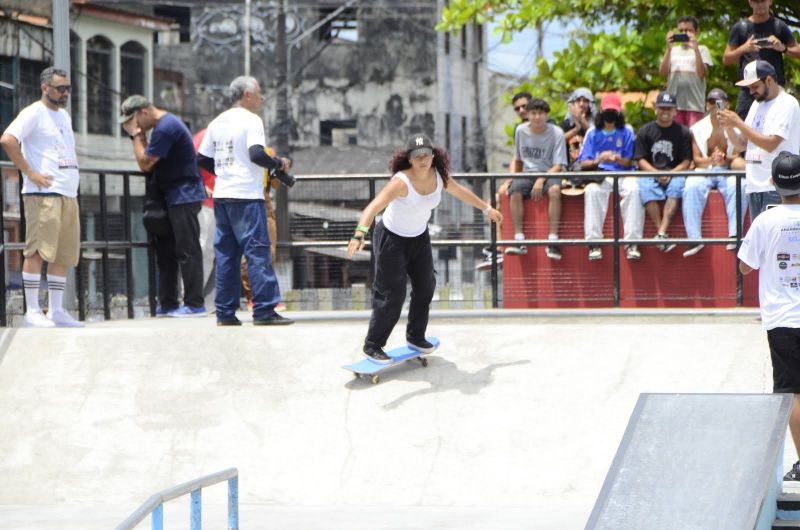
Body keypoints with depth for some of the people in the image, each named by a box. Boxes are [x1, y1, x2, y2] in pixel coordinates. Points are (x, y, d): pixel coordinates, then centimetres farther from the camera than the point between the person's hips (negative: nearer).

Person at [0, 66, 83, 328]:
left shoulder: (64, 116, 21)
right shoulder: (33, 113, -6)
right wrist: (30, 173, -18)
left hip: (68, 194, 9)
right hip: (43, 194, -9)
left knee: (64, 254, 7)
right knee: (38, 251, -9)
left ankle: (56, 311, 12)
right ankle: (32, 312, -9)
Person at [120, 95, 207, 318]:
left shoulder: (165, 128, -17)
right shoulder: (166, 123, 16)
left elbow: (145, 163, -15)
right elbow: (149, 161, 17)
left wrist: (136, 135, -6)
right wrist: (139, 135, 6)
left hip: (183, 197, -11)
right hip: (173, 197, 11)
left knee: (187, 250, -9)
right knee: (165, 250, 12)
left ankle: (195, 304, -9)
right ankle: (168, 304, 15)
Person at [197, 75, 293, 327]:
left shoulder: (217, 122, 14)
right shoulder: (250, 120, -8)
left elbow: (202, 160, 15)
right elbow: (256, 154, -21)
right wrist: (280, 163, -6)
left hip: (221, 195, 7)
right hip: (246, 197, -7)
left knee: (226, 254, 10)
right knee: (257, 251, -6)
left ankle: (225, 312, 9)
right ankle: (264, 310, -9)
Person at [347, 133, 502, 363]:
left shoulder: (439, 176, -11)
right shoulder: (401, 182, -33)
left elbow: (461, 192, 10)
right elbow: (374, 207, -45)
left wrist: (487, 208, 22)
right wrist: (360, 234, -60)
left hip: (420, 238, 7)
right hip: (392, 239, -7)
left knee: (425, 288, 15)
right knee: (392, 295, -6)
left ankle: (415, 336, 35)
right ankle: (372, 345, 8)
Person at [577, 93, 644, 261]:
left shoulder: (627, 132, 10)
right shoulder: (592, 133, 11)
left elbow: (629, 162, 6)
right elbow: (583, 164, 4)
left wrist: (617, 159, -17)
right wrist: (598, 160, -18)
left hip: (623, 174, 0)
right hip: (599, 175, 0)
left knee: (634, 189, -34)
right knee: (592, 190, -34)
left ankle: (632, 242, -35)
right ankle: (594, 243, -35)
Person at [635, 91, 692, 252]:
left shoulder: (682, 132, 9)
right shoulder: (645, 131, 11)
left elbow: (686, 161, 4)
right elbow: (641, 160, 4)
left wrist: (670, 174, -13)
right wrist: (657, 174, -12)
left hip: (675, 174, 0)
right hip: (650, 173, 0)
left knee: (677, 186, -35)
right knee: (645, 188, -34)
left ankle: (661, 233, -42)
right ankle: (661, 233, -35)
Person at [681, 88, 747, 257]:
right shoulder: (698, 128, 10)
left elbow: (737, 157, 5)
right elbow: (696, 158, 3)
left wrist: (724, 158, -17)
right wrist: (710, 160, -18)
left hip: (727, 171, 0)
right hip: (704, 170, 0)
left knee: (738, 186, -35)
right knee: (691, 188, -34)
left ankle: (734, 235, -37)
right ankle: (694, 238, -36)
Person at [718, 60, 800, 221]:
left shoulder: (787, 104, -8)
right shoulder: (757, 104, 18)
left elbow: (770, 144, -18)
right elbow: (741, 144, 19)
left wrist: (738, 123, -15)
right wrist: (729, 126, 0)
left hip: (776, 188, -8)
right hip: (754, 186, 8)